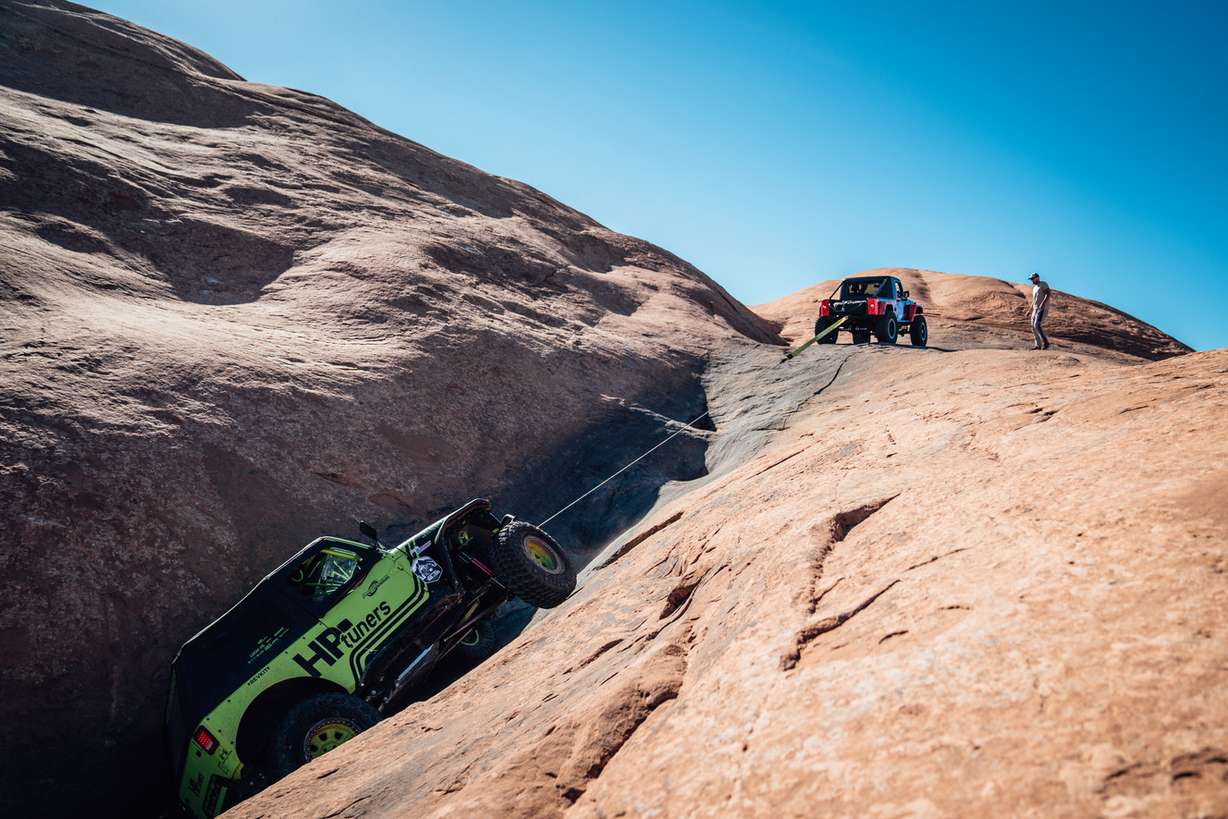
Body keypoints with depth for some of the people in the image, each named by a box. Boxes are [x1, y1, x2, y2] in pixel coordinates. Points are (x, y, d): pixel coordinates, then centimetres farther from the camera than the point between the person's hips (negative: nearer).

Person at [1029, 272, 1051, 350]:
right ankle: (1038, 345, 9)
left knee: (1037, 325, -21)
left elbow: (1048, 294, -16)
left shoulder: (1043, 284, -3)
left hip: (1043, 308, -9)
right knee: (1033, 327, 4)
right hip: (1036, 309, 9)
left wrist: (1043, 303, -31)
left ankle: (1046, 342, -16)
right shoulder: (1034, 288, 23)